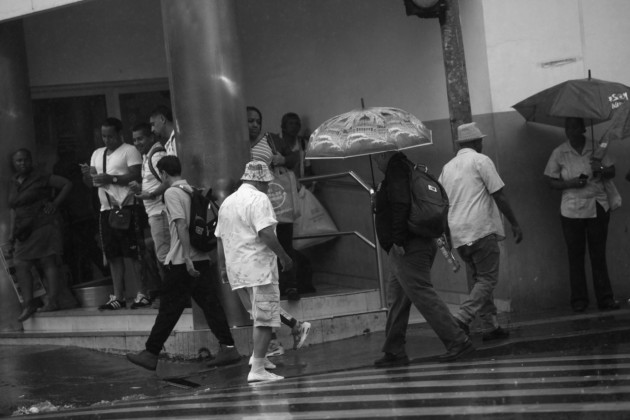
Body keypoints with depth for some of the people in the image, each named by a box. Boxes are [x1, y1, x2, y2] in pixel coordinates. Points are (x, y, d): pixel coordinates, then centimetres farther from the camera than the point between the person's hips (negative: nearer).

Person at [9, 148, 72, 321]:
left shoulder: (41, 179, -2)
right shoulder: (14, 184, 16)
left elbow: (67, 184, -3)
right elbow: (14, 210, 21)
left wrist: (55, 203, -8)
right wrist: (12, 232, 13)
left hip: (44, 225, -6)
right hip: (24, 232, 7)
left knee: (49, 263, -6)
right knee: (21, 265, -3)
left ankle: (52, 301, -7)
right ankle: (29, 303, -2)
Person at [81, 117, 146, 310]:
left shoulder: (129, 151, 0)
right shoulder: (97, 154, 21)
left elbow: (136, 176, -12)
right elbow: (91, 183, 19)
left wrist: (112, 179, -19)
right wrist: (87, 174, -3)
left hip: (126, 207, -6)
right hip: (106, 209, 7)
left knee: (131, 254, -10)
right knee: (113, 255, 5)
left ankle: (141, 293, -8)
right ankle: (118, 297, 7)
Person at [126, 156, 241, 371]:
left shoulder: (172, 193, -9)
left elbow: (182, 225, -19)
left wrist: (187, 259, -22)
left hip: (182, 262, -7)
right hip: (204, 258, 7)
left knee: (169, 309, -1)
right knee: (210, 304, 6)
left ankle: (151, 354, 7)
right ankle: (227, 347, 0)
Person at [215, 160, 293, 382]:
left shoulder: (227, 202, 17)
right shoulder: (259, 199, -10)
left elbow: (219, 238, 21)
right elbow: (265, 233, -21)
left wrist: (225, 266, 27)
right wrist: (284, 256, -13)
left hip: (237, 269, 9)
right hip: (259, 266, -9)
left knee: (260, 313, 23)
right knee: (265, 318, -8)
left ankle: (259, 355, 25)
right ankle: (257, 369, -13)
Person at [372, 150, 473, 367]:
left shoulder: (396, 170, -9)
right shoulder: (404, 169, 20)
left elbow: (401, 205, -21)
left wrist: (397, 240, -23)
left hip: (406, 249, -11)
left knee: (423, 296, -11)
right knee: (396, 301, 14)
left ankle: (458, 341, -12)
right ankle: (394, 351, 18)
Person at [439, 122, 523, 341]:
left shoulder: (447, 167, 16)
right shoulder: (480, 160, -2)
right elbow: (499, 195, -7)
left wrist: (446, 234, 26)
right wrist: (514, 223, -2)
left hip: (458, 233, 7)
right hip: (481, 229, -7)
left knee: (477, 280, 13)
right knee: (487, 278, -3)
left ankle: (490, 326, 11)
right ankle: (462, 317, -19)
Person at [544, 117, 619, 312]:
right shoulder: (559, 153, 2)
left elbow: (612, 172, 8)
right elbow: (551, 182, 3)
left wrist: (601, 170, -14)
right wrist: (570, 183, -14)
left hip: (598, 207, 1)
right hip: (572, 211, -1)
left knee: (599, 255, 3)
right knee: (576, 256, 2)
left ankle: (605, 298, 8)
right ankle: (579, 300, 9)